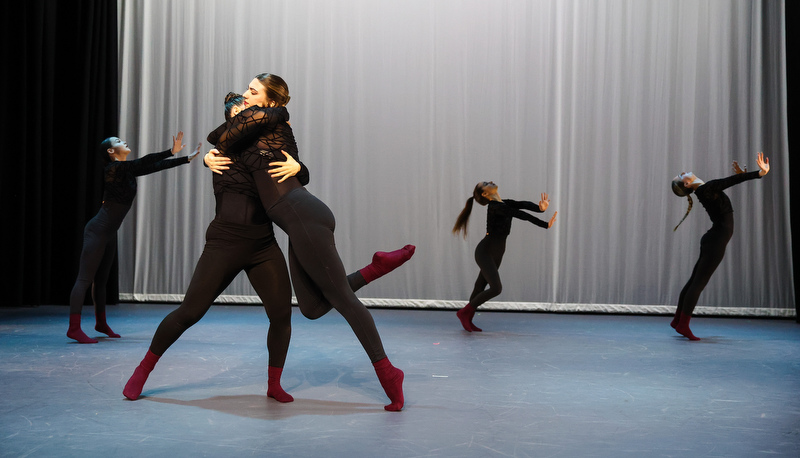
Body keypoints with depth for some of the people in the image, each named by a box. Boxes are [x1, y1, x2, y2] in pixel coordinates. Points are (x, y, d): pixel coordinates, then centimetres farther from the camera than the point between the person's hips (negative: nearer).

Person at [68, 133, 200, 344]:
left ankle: (101, 324, 27)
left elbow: (154, 166, 10)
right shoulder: (113, 168, -15)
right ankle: (74, 328, -9)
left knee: (101, 279, 17)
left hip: (110, 233, 9)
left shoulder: (129, 171, 9)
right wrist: (171, 151, -32)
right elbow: (143, 162, -27)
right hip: (98, 230, -9)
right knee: (85, 278, -9)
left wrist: (187, 158, 10)